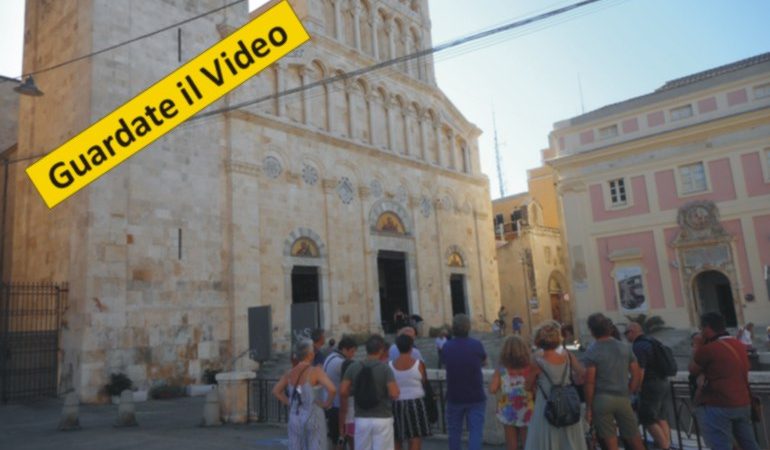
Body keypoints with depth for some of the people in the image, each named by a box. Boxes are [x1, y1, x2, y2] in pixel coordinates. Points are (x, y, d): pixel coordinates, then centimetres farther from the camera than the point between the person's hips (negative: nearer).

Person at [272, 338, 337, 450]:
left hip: (295, 418, 6)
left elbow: (276, 391, 13)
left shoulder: (290, 372, 4)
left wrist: (290, 404, 11)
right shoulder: (316, 371, -15)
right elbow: (332, 389, -27)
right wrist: (327, 403, -9)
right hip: (313, 417, -6)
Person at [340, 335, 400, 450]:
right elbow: (394, 394, -17)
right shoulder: (385, 368, -8)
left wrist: (344, 408, 10)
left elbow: (343, 391, -5)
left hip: (362, 418, 3)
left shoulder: (354, 367, 1)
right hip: (382, 418, -3)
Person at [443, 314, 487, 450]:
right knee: (475, 431, -1)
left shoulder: (446, 347, -7)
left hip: (454, 397, 2)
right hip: (476, 397, -2)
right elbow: (484, 361, 8)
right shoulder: (476, 345, -11)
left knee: (454, 431, 15)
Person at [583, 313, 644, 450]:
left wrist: (588, 406, -5)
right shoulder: (625, 347, 5)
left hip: (602, 399, -3)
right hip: (623, 398, 4)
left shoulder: (592, 352, -8)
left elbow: (590, 382, -11)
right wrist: (628, 393, 15)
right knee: (635, 439, 15)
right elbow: (637, 375, 6)